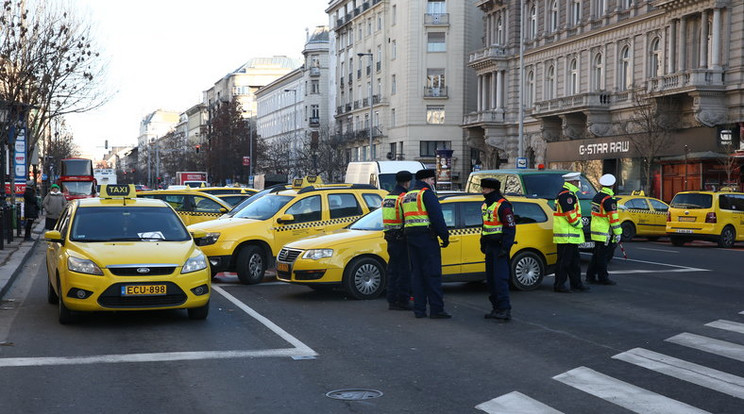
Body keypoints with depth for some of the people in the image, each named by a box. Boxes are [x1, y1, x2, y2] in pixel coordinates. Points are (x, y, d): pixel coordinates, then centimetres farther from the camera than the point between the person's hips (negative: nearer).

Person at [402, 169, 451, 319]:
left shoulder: (407, 196, 20)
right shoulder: (426, 193, -5)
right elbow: (437, 217, -12)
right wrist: (445, 237, -8)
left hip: (410, 238, 8)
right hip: (426, 237, -8)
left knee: (417, 273, 10)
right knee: (433, 273, -7)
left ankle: (419, 309, 8)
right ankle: (436, 309, -9)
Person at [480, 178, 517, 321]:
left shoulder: (503, 205, -14)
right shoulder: (485, 205, 15)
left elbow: (510, 228, -16)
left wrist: (505, 248, -20)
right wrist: (483, 243, 23)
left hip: (499, 247, -10)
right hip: (490, 247, 10)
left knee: (500, 278, -13)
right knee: (491, 279, 11)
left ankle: (505, 310, -14)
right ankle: (496, 308, 18)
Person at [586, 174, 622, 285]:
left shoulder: (597, 197, 12)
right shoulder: (609, 199, -16)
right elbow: (613, 217, -17)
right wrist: (618, 233, -13)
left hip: (596, 231, 9)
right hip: (605, 234, -9)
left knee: (597, 255, 15)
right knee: (603, 256, -3)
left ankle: (590, 276, 17)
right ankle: (603, 278, 2)